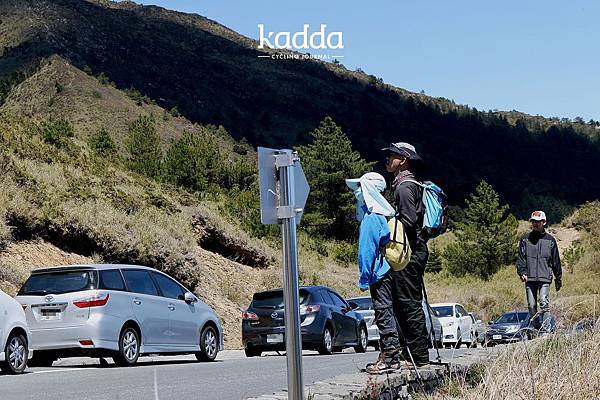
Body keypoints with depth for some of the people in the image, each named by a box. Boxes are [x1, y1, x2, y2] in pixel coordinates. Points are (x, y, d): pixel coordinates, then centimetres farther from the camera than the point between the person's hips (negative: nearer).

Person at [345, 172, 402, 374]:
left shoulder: (371, 218, -15)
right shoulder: (383, 214, 14)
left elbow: (366, 250, -17)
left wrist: (364, 279, -14)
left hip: (379, 275, -9)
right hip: (389, 272, 9)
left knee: (384, 314, -7)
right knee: (387, 313, 12)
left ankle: (389, 358, -5)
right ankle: (389, 356, 16)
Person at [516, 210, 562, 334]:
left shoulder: (550, 240, 8)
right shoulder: (525, 239, 9)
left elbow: (556, 261, 13)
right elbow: (521, 258, 6)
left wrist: (558, 278, 13)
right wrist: (522, 272, -9)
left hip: (544, 278, -2)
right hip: (529, 278, 2)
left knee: (544, 303, -14)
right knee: (531, 306, 4)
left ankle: (545, 331, -16)